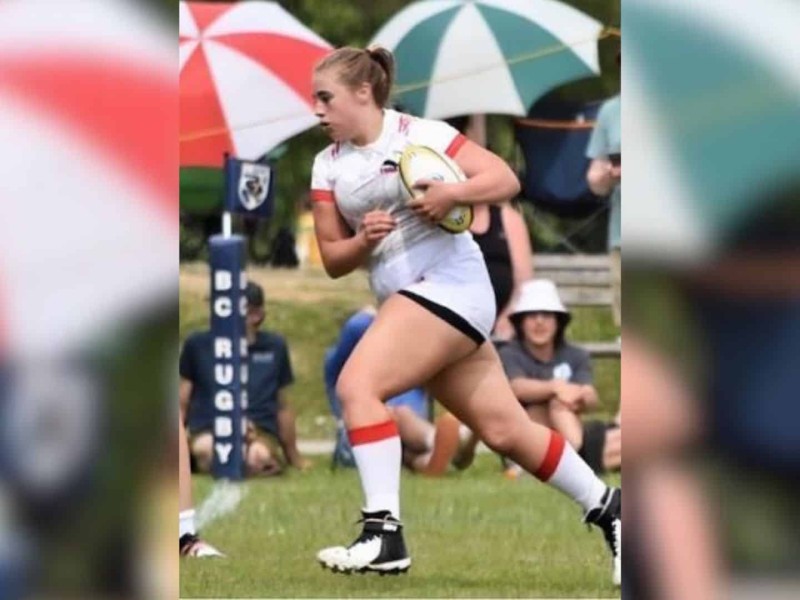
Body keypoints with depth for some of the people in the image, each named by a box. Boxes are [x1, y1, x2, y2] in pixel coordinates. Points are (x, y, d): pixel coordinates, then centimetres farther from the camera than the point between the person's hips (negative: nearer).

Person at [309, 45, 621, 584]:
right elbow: (333, 260, 9)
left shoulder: (419, 135, -6)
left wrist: (452, 194, -26)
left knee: (357, 385, -22)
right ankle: (606, 507, 23)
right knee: (505, 429, 8)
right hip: (409, 299, 7)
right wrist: (362, 241, -12)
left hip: (450, 284, -7)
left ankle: (384, 535, -24)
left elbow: (506, 179, -9)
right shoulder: (328, 166, 11)